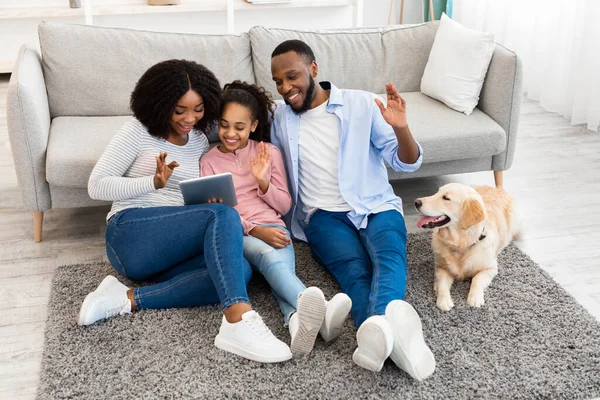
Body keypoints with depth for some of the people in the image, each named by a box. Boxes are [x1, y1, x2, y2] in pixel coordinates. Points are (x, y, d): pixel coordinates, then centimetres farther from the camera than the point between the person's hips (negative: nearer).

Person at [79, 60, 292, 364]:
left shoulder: (201, 141, 18)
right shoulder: (138, 131, 2)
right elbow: (97, 186, -3)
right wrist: (155, 182, -16)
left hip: (170, 253, 6)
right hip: (131, 234, -5)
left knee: (241, 270, -27)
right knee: (223, 215, -31)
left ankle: (129, 300, -28)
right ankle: (239, 321, -47)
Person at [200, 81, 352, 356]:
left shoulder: (269, 152, 14)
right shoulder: (209, 161, 12)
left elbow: (285, 205, 13)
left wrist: (263, 182, -8)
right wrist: (254, 230, -16)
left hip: (273, 227, 2)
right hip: (236, 234, -2)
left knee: (281, 270, -35)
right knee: (269, 257, -39)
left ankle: (298, 319, -67)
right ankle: (313, 307, -68)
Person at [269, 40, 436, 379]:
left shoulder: (363, 104, 7)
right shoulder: (280, 118, 15)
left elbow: (408, 163, 4)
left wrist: (401, 129, -17)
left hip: (376, 206, 1)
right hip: (324, 214, 0)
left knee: (389, 257, -35)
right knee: (354, 268, -34)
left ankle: (377, 324, -65)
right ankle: (392, 329, -64)